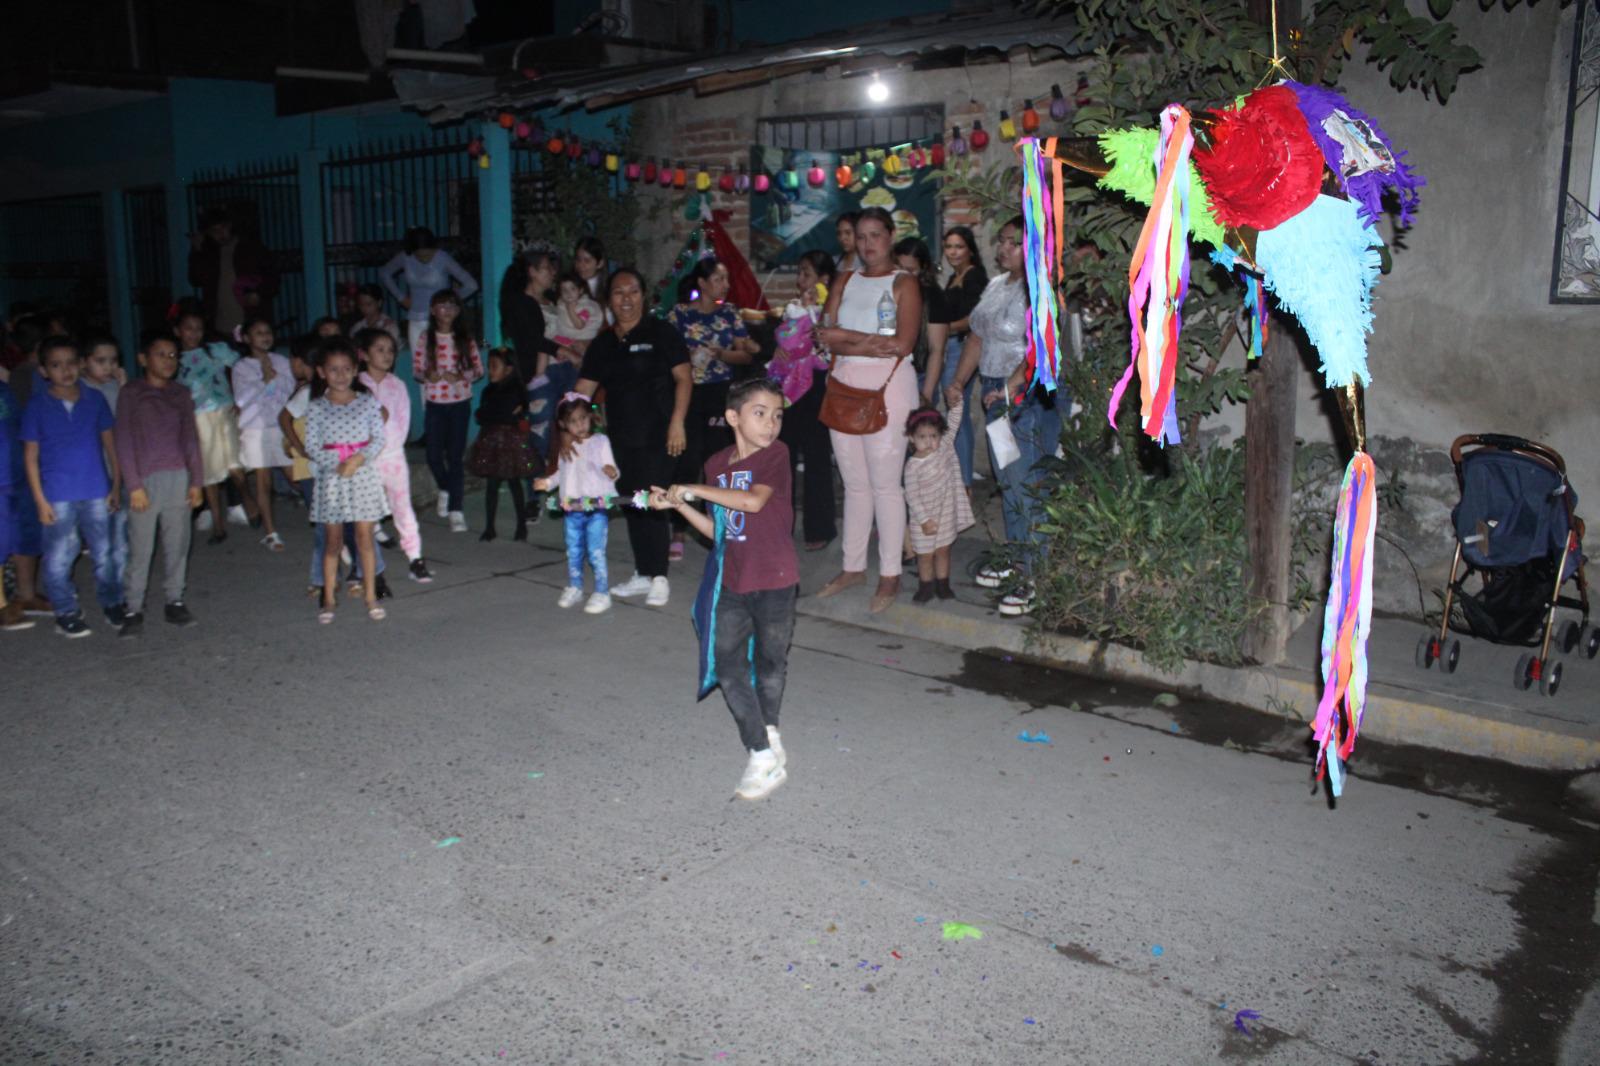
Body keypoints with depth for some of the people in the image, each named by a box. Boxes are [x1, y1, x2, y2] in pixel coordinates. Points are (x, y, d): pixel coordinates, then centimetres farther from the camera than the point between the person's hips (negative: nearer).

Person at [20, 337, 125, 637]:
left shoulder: (95, 399, 2)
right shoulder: (37, 405, -3)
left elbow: (110, 443, 9)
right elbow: (31, 456, -1)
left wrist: (116, 485, 6)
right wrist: (40, 500, -5)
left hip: (97, 491, 2)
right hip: (58, 496, -2)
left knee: (104, 553, 10)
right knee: (59, 558, 3)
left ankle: (112, 604, 25)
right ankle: (66, 613, 16)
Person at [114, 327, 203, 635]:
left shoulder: (181, 394, 11)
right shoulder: (131, 393, 0)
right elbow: (124, 441, -3)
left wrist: (196, 480, 6)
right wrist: (134, 485, -10)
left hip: (178, 478, 3)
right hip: (145, 480, -3)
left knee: (177, 544, 6)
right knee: (140, 548, -2)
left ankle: (174, 601, 16)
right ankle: (133, 609, 5)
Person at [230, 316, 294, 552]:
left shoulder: (281, 361, 9)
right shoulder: (241, 367, 2)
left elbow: (291, 388, 2)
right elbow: (242, 399, -8)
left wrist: (274, 375, -12)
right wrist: (264, 380, -11)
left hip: (281, 425, 2)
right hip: (255, 428, -2)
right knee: (263, 481, 1)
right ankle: (270, 533, 6)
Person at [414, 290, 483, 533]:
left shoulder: (465, 338, 1)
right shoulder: (425, 337, 2)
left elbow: (478, 368, 4)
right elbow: (417, 367, 6)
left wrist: (461, 376, -15)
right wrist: (427, 375, -15)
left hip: (460, 401, -1)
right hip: (434, 403, 1)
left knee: (456, 456, -2)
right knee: (434, 455, 3)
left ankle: (456, 510, 2)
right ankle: (445, 489, 35)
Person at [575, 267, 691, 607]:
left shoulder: (660, 333, -3)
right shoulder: (602, 343, 12)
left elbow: (683, 378, -7)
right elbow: (583, 390, 11)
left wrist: (677, 422, -16)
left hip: (656, 436, -6)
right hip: (621, 438, 6)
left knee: (651, 503, -8)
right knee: (631, 505, 10)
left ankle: (658, 577, 3)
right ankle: (642, 575, 21)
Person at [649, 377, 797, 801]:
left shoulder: (775, 454, -10)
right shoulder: (718, 464, 6)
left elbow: (753, 500, -27)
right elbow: (719, 530, 11)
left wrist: (696, 490, -19)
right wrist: (677, 504, 1)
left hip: (774, 579, -5)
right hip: (733, 580, 5)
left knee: (769, 663, 11)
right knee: (728, 663, 2)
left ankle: (768, 731, 30)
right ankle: (764, 755, 10)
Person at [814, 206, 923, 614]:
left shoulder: (904, 283, 0)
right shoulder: (845, 282, 14)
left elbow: (902, 344, -12)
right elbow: (827, 337, 2)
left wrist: (845, 336, -7)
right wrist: (869, 346, -14)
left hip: (887, 386, -5)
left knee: (885, 483, -5)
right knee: (854, 483, 9)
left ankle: (890, 575, 2)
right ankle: (853, 567, 18)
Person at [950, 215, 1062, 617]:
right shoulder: (997, 285, 14)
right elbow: (977, 338, 20)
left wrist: (1010, 387, -31)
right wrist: (958, 382, 16)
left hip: (1031, 396, -9)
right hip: (997, 393, 9)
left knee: (1028, 482, -8)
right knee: (1007, 479, 14)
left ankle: (1038, 577, -2)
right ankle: (1019, 562, 26)